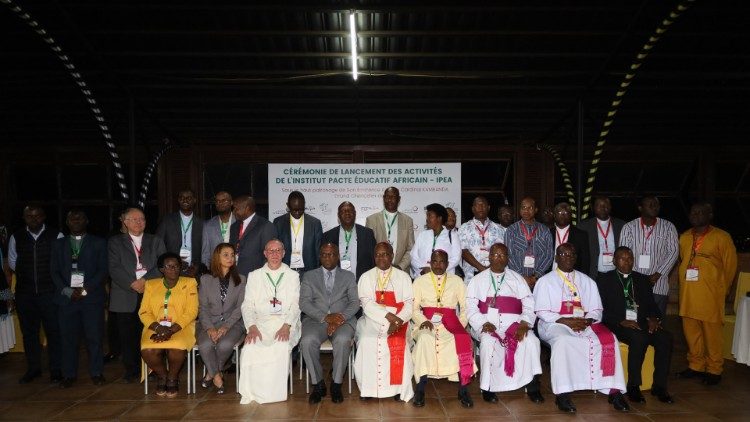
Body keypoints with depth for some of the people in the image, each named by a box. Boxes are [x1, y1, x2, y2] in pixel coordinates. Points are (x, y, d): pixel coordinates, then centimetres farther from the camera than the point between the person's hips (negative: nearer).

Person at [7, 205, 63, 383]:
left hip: (49, 293, -3)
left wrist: (49, 277, 1)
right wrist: (28, 274, 10)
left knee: (53, 332, 1)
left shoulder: (56, 236, -4)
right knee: (29, 332, 12)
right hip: (24, 294, 3)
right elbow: (12, 262, 16)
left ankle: (56, 370, 13)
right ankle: (33, 369, 25)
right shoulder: (16, 238, 4)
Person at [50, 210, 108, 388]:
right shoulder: (58, 244, 16)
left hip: (92, 297, -2)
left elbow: (102, 270, 1)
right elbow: (55, 271, 9)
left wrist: (85, 288, -10)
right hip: (66, 298, 2)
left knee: (94, 337, -2)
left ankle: (96, 373, 9)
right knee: (68, 338, 4)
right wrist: (67, 291, -6)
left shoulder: (98, 243, 8)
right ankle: (69, 374, 15)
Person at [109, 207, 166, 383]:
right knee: (128, 335, 2)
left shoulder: (156, 241, 15)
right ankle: (132, 371, 14)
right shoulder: (115, 242, 11)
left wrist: (145, 280, -11)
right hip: (126, 297, 0)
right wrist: (132, 284, -12)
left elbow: (162, 266, 3)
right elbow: (114, 268, -1)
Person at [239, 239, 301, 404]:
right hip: (260, 323, 1)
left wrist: (286, 326, -15)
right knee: (250, 348, -29)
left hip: (286, 324, -1)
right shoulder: (254, 276, 18)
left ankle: (275, 393, -19)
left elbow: (295, 305, 4)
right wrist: (252, 327, -10)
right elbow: (248, 305, 9)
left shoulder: (292, 276, 14)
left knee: (281, 347, -33)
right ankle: (251, 393, -16)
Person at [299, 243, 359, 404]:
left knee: (343, 340, -33)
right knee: (308, 341, -31)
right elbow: (304, 303, 2)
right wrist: (325, 317, -13)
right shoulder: (309, 276, 15)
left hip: (343, 320, 0)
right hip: (316, 320, 1)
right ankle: (318, 385, -12)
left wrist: (341, 318, -14)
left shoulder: (348, 276, 16)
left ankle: (336, 385, -16)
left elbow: (355, 302, 6)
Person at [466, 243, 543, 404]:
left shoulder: (517, 279, 19)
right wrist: (483, 324, -13)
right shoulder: (478, 279, 15)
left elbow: (529, 304, 8)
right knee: (488, 342, -33)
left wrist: (524, 323, -11)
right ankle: (487, 387, -18)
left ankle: (532, 385, -15)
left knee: (531, 340, -27)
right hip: (487, 323, -1)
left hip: (513, 322, 1)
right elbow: (471, 307, 4)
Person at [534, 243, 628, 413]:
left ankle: (613, 390, -20)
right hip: (555, 324, -4)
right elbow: (542, 312, -2)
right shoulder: (546, 281, 7)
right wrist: (566, 321, -15)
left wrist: (586, 321, -11)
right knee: (563, 341, -36)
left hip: (585, 324, 4)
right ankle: (562, 393, -33)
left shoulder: (587, 281, 18)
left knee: (609, 340, -23)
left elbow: (596, 310, 12)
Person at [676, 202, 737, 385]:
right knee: (690, 331, 10)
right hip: (687, 295, 5)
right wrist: (685, 285, 14)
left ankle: (714, 370, 16)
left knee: (712, 333, 2)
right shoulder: (684, 237, 10)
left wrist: (721, 290, 4)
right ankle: (695, 365, 24)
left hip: (710, 296, -4)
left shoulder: (721, 237, -4)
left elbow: (730, 265, 0)